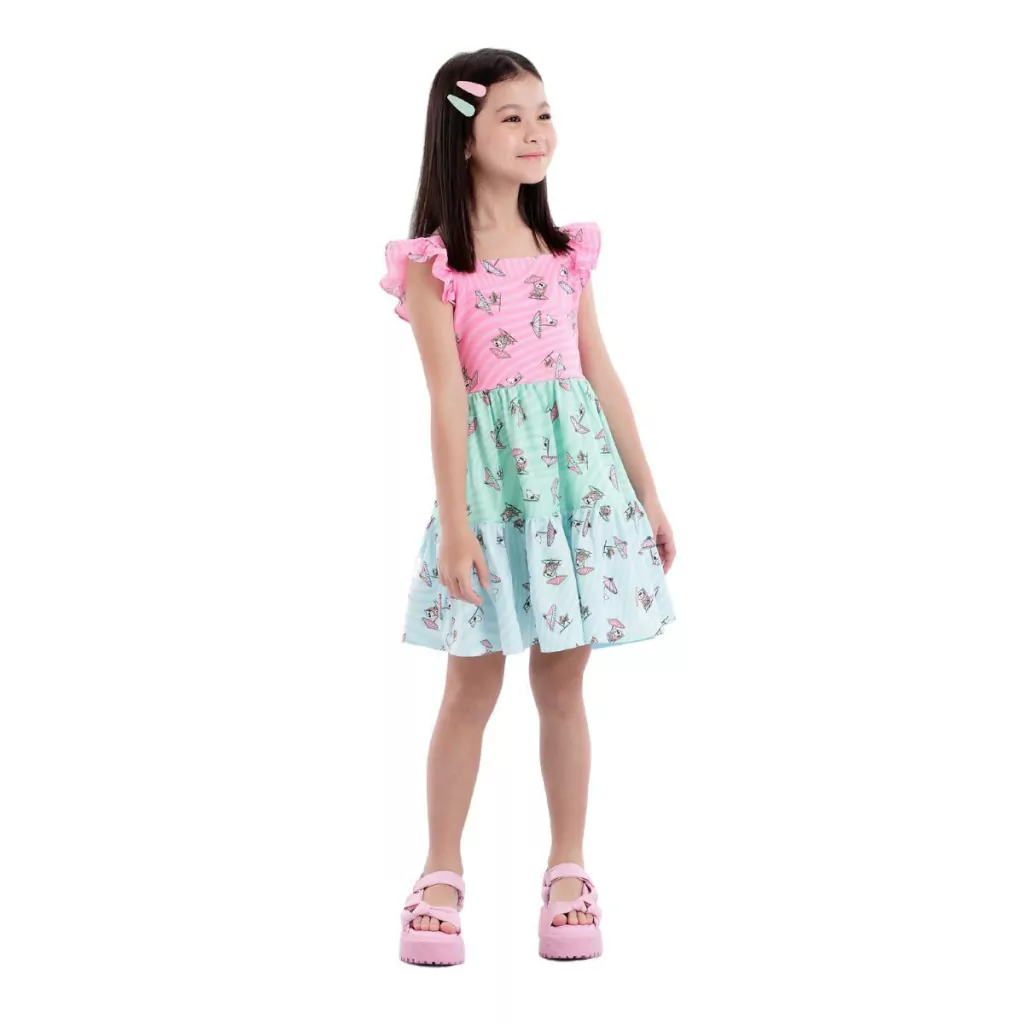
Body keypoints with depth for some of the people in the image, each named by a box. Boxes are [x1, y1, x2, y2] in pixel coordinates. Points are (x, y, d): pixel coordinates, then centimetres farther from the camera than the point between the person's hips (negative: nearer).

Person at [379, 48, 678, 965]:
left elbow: (602, 375, 12)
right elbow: (447, 395, -9)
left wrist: (647, 493, 11)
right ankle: (442, 875, 17)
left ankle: (569, 871, 19)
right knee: (473, 686, 3)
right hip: (491, 475, -3)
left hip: (580, 471, 4)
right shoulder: (434, 262, -5)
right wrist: (455, 521, -13)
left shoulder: (566, 250, 9)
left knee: (563, 682, 9)